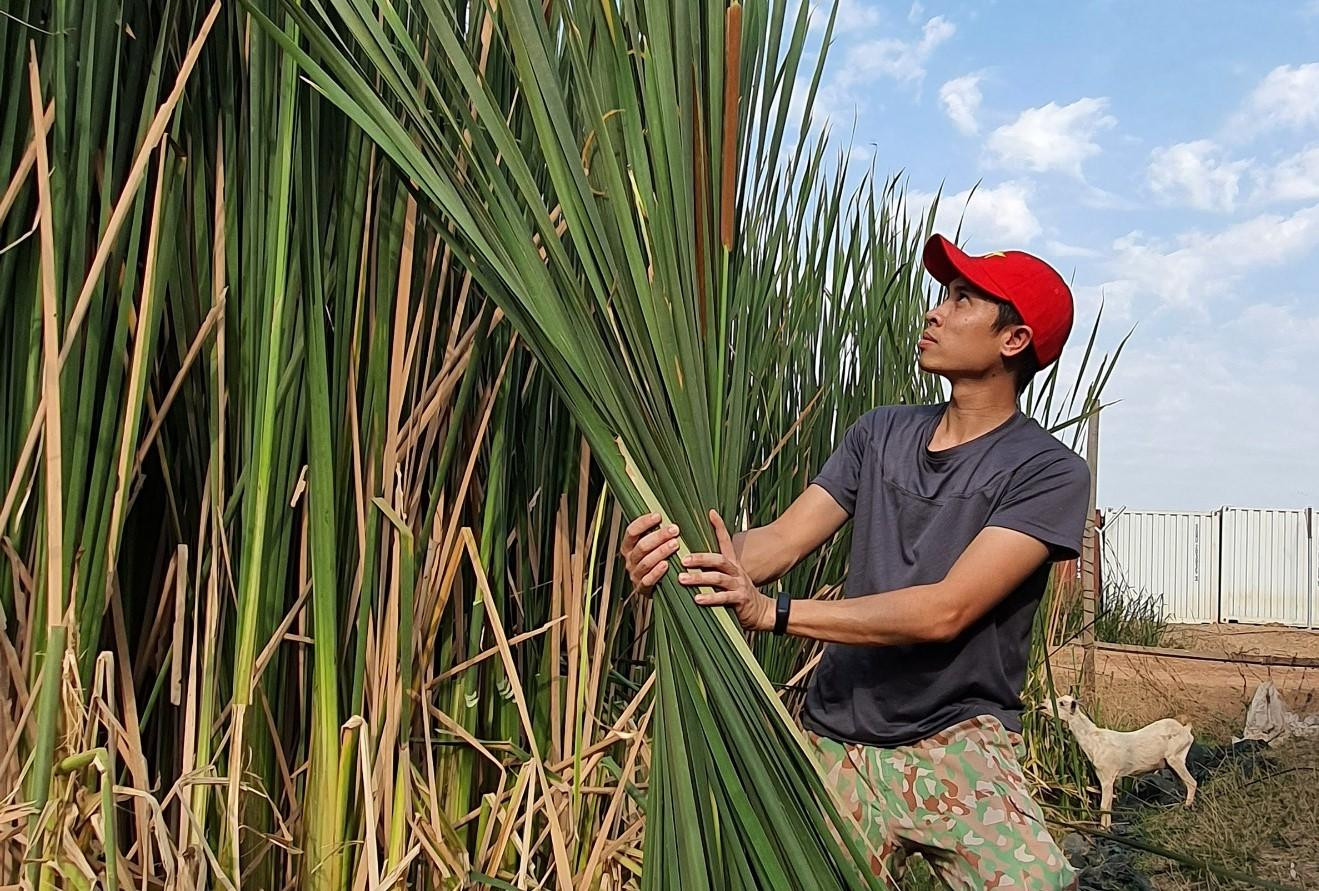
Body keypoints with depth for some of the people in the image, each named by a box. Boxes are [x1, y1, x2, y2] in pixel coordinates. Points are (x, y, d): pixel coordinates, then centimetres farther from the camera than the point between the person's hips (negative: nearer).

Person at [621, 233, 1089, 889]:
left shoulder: (1048, 471, -7)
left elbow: (946, 610, -18)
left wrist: (771, 611, -25)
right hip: (835, 741, 4)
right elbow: (785, 537, -2)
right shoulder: (881, 433, 9)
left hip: (955, 742, -3)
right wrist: (681, 554, -22)